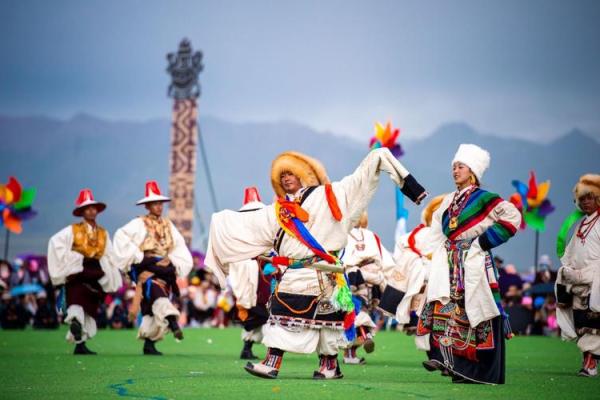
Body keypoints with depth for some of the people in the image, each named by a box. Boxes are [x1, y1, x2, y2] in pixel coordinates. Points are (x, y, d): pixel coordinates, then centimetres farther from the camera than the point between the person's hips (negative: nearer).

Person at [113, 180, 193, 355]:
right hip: (145, 269, -5)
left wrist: (170, 260, -7)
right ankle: (172, 322, -51)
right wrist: (140, 257, -13)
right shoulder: (139, 224, 0)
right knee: (156, 290, -31)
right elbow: (121, 237, -12)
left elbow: (180, 248, 13)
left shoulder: (168, 226, 15)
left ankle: (149, 343, 11)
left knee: (153, 308, 4)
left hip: (164, 268, 5)